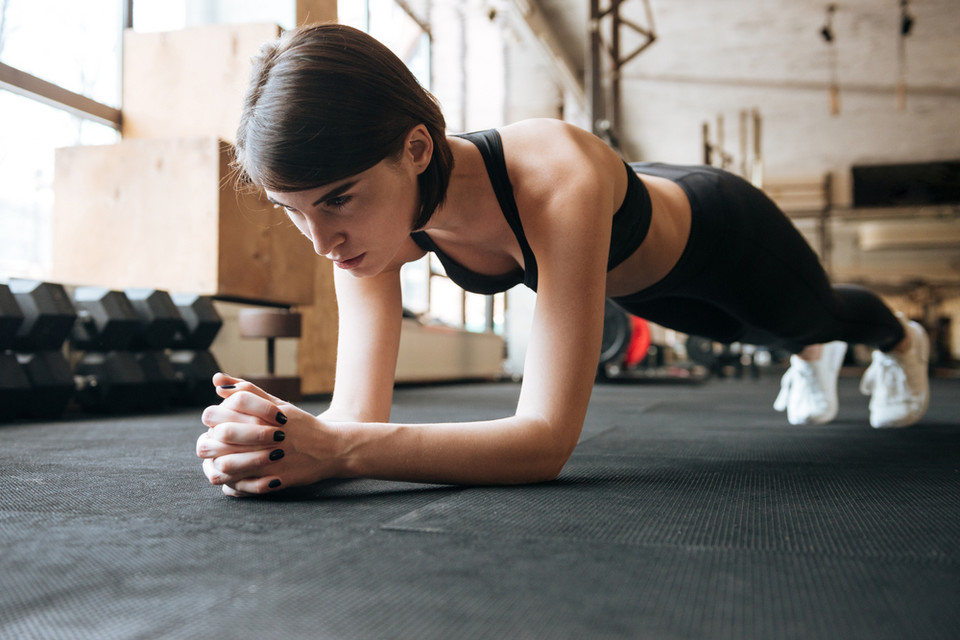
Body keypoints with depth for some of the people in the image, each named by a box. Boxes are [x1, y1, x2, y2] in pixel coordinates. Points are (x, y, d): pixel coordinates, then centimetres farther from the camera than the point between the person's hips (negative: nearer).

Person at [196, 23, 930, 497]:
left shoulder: (559, 181, -51)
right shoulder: (377, 216, -33)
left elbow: (548, 439, -54)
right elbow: (360, 413, -33)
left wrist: (337, 449, -64)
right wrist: (291, 438, -55)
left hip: (720, 233, -4)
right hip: (632, 280, 5)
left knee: (815, 315, 33)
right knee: (771, 337, 38)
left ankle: (903, 339, 72)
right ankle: (813, 359, 77)